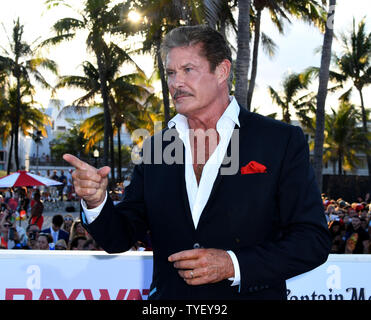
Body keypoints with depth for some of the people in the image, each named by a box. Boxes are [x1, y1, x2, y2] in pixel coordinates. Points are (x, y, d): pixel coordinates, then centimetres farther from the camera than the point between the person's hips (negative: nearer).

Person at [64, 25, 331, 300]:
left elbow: (314, 240, -11)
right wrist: (96, 201, -17)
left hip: (249, 293, -3)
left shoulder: (282, 141, -8)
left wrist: (232, 265, -20)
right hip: (168, 295, 3)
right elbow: (120, 238, 3)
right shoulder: (156, 146, 3)